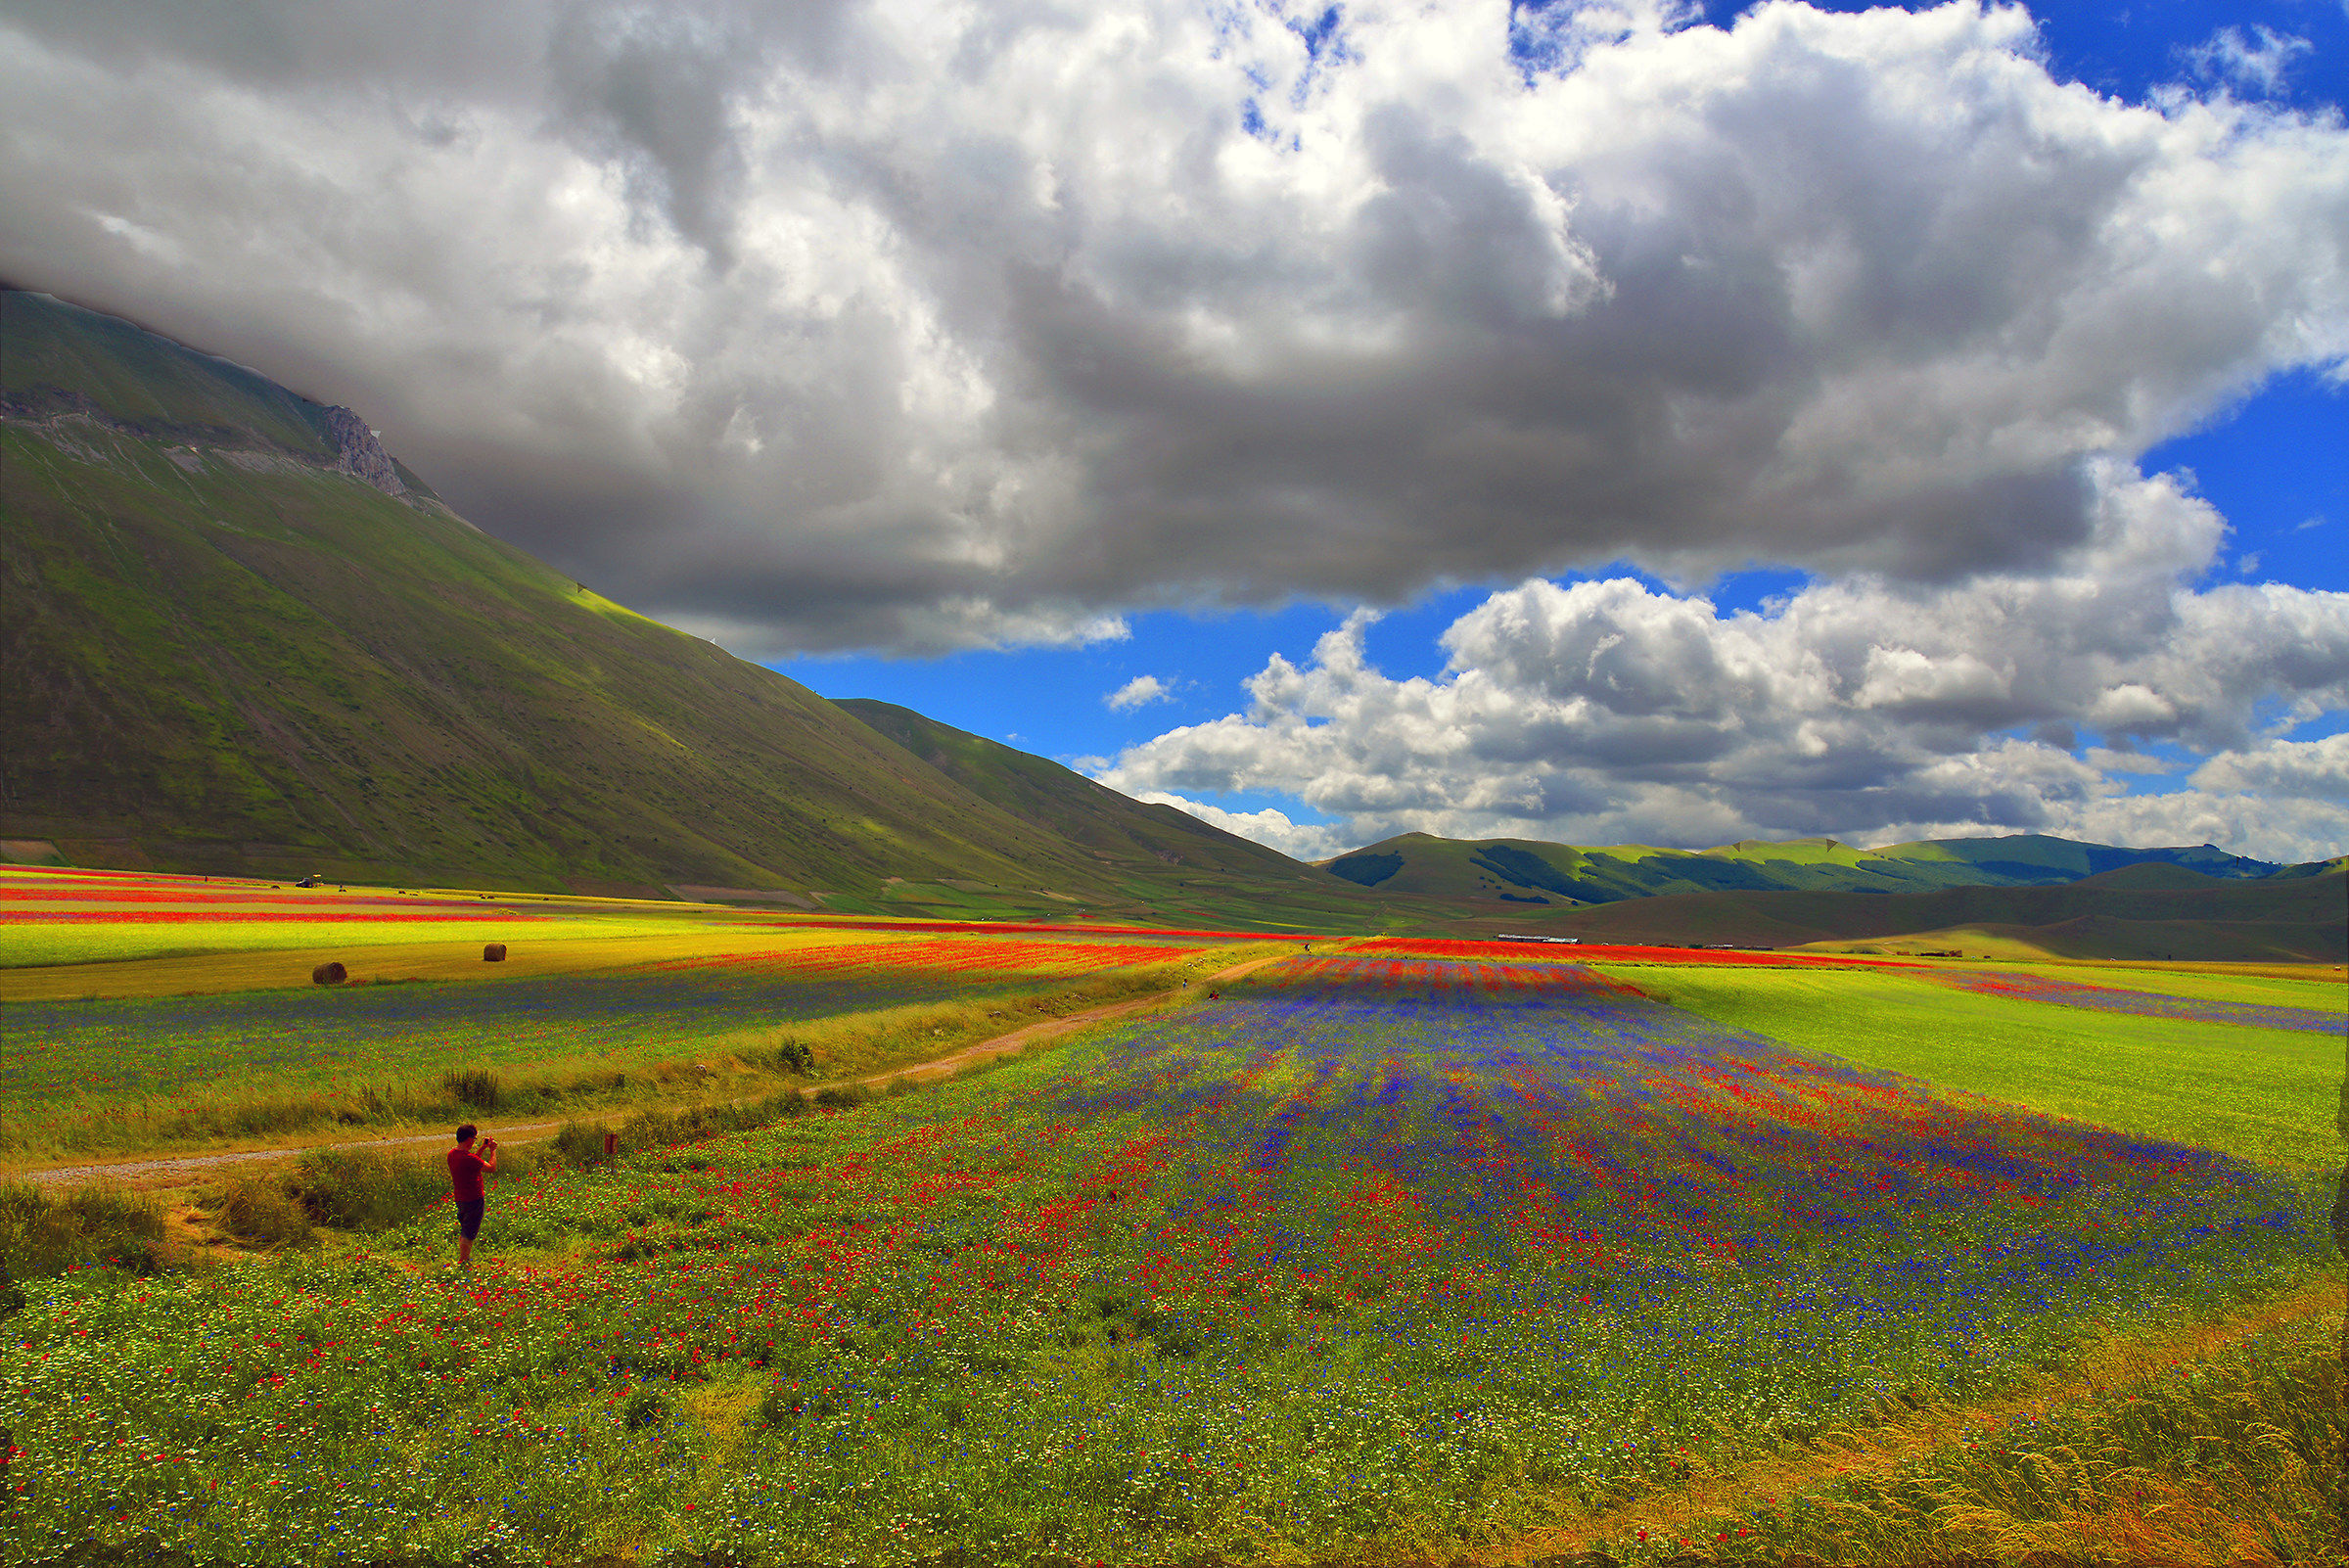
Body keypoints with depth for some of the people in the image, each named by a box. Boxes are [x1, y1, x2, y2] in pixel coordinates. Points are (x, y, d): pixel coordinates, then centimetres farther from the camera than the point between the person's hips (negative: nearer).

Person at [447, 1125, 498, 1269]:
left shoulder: (452, 1154, 0)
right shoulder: (468, 1158, -27)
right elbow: (491, 1168, -18)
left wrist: (483, 1148, 13)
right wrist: (492, 1150, -5)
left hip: (460, 1199, 9)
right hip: (473, 1200, -9)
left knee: (464, 1230, 23)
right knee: (468, 1234, 1)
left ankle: (464, 1258, 35)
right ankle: (463, 1262, 7)